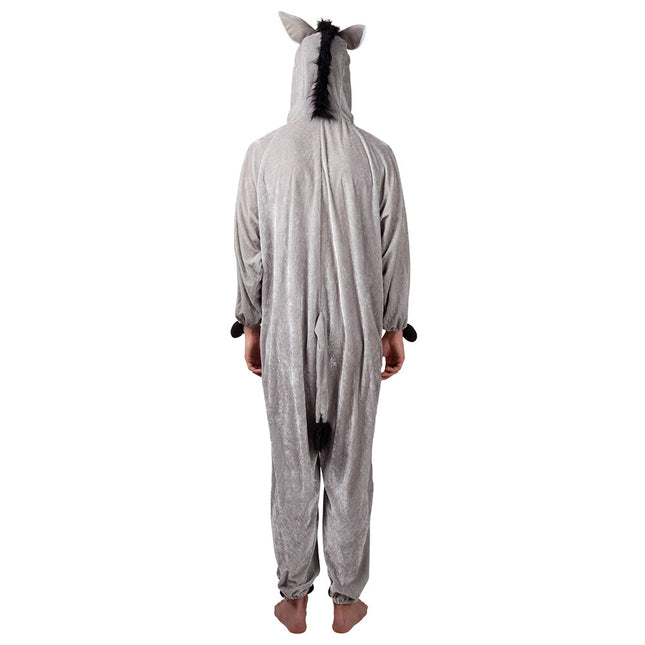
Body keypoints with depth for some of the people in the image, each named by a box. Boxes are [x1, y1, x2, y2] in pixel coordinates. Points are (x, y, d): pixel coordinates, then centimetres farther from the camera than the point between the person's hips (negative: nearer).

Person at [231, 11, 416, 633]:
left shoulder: (263, 153, -4)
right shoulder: (376, 154, -4)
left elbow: (250, 250, -2)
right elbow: (394, 252, -2)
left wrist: (250, 326, 10)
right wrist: (394, 330, 9)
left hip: (286, 332, 0)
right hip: (357, 334, 0)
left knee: (293, 466, 14)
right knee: (350, 467, 13)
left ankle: (294, 600, 31)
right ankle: (346, 600, 31)